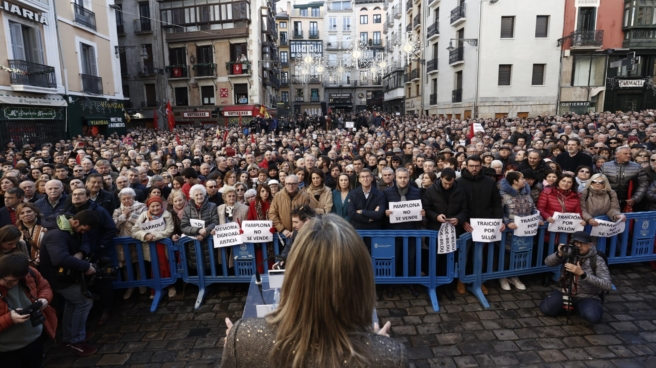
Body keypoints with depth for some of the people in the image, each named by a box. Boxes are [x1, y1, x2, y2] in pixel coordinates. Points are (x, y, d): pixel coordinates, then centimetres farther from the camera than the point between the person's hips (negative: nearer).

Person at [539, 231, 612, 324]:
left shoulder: (597, 260, -15)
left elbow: (607, 286, -23)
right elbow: (547, 262, -6)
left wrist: (582, 273, -35)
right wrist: (559, 254, -27)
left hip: (587, 297, -3)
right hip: (566, 292, 3)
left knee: (592, 317, -32)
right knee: (545, 308, -16)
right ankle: (572, 306, 14)